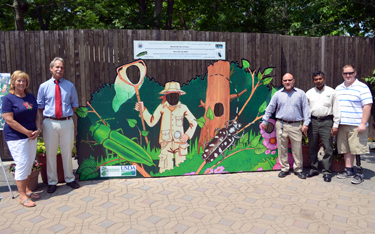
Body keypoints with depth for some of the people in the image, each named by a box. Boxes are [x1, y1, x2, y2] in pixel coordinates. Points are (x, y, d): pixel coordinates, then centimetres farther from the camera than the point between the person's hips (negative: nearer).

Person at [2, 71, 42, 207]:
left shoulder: (31, 97, 11)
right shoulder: (8, 98, -8)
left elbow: (37, 115, 13)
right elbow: (9, 120, -14)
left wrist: (38, 129, -3)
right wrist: (27, 132, -14)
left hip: (31, 136, 6)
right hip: (16, 137, -6)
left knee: (30, 163, 11)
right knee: (22, 164, -6)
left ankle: (26, 189, 26)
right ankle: (22, 196, 5)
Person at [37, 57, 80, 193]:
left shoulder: (70, 86, 6)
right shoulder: (44, 86, 4)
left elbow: (75, 104, 12)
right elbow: (40, 106, 10)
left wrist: (67, 115, 3)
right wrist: (49, 116, 1)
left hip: (67, 123, 1)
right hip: (50, 123, 0)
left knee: (67, 152, 10)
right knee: (50, 153, 6)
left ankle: (69, 179, 24)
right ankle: (52, 182, 19)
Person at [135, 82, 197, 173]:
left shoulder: (183, 108, 1)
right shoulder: (162, 107, 3)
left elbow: (193, 122, 10)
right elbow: (151, 122, 7)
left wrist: (187, 135, -2)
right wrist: (143, 110, 0)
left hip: (180, 142, 0)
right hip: (166, 143, 0)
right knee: (165, 170, -1)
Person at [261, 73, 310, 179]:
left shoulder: (301, 94, 6)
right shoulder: (278, 94, 8)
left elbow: (305, 109, 6)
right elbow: (270, 109, 11)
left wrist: (305, 123, -1)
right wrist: (265, 121, 12)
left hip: (295, 126, -1)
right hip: (281, 125, 1)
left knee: (297, 149, 2)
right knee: (282, 149, 6)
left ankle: (298, 169, 18)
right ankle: (284, 169, 19)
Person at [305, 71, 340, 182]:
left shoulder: (331, 92, 5)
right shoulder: (309, 93, 10)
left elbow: (336, 109, 4)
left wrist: (335, 125, -1)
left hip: (326, 121, -2)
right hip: (313, 122, 2)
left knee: (328, 147, -3)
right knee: (312, 147, 8)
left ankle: (327, 171, 7)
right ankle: (314, 169, 21)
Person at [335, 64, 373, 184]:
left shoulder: (362, 87, -4)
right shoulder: (338, 89, 15)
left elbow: (367, 106, -10)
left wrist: (363, 123, -16)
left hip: (356, 126, -6)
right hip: (342, 125, 6)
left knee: (357, 150, -3)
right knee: (346, 149, 11)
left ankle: (359, 173, 8)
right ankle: (348, 170, 22)